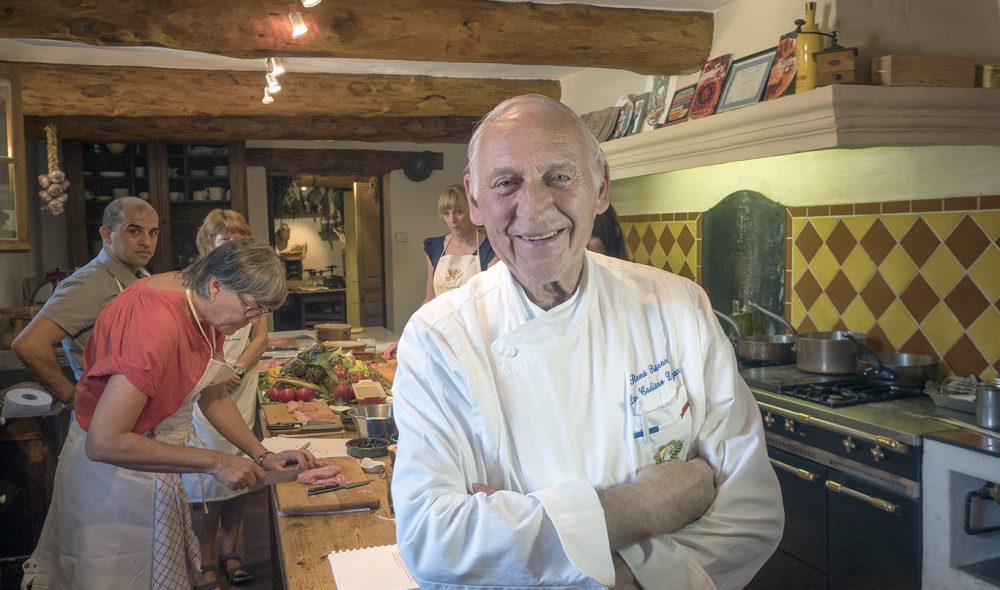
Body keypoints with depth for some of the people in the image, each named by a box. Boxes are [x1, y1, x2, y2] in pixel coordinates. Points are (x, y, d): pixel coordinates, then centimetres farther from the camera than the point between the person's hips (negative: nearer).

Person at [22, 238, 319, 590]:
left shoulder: (204, 310, -4)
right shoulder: (158, 325, -32)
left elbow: (214, 398, 7)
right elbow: (104, 443, -32)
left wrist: (263, 456, -3)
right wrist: (214, 462, -28)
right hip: (113, 474, -8)